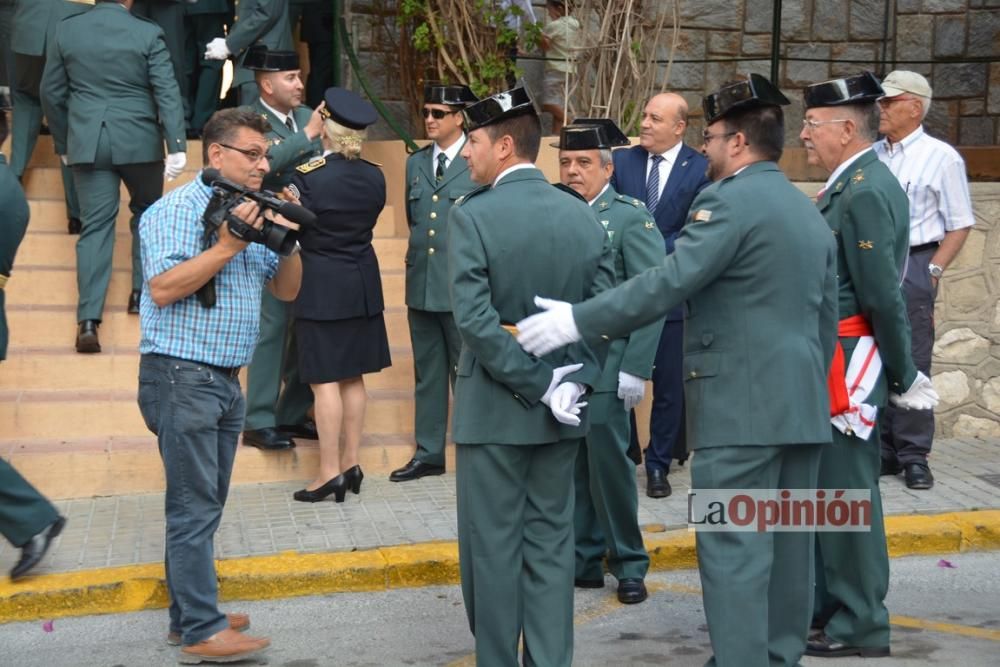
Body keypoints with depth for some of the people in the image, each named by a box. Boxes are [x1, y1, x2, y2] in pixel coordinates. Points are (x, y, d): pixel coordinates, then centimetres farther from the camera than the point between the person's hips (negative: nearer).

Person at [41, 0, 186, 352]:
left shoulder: (66, 30, 3)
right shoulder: (148, 33, -6)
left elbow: (51, 93, 8)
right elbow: (167, 93, -12)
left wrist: (64, 143, 19)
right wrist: (177, 146, -13)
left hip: (87, 142, 2)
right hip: (139, 140, -2)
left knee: (95, 225, 2)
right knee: (147, 212, 21)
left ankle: (88, 319, -6)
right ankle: (142, 292, 23)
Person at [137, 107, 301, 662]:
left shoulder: (251, 212, 14)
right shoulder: (177, 210, -9)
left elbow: (286, 289, 15)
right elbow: (163, 287, -20)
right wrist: (227, 247, -21)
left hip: (226, 380, 8)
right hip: (181, 376, -8)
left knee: (204, 508, 13)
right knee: (195, 509, -6)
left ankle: (189, 615, 23)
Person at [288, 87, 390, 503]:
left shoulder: (307, 174, -16)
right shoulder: (374, 177, 0)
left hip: (321, 286, -6)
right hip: (363, 285, 6)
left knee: (325, 380, -1)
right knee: (353, 377, 13)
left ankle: (329, 473, 1)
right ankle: (351, 464, 20)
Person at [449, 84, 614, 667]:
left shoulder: (472, 216, -13)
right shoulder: (585, 216, 2)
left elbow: (475, 320, -20)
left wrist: (539, 384, -15)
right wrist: (573, 378, -2)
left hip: (495, 406, -5)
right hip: (562, 409, 5)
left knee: (493, 545, 6)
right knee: (551, 542, 12)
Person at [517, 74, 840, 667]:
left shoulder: (730, 201, -11)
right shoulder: (811, 213, 16)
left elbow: (668, 283, -21)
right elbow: (828, 320, 18)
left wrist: (577, 322, -19)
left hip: (743, 405, -9)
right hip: (802, 405, 9)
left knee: (735, 550, -5)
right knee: (790, 543, 13)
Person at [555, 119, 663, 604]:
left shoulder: (631, 218, -4)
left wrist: (635, 369, -13)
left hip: (604, 369, -4)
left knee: (610, 464, 2)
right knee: (571, 468, 9)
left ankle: (629, 565, 16)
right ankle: (583, 560, 21)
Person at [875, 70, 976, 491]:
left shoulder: (940, 157, -3)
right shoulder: (872, 156, 12)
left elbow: (960, 224, -3)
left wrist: (933, 271, -10)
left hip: (910, 268, -5)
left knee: (910, 364, -3)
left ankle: (913, 456, 7)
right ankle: (881, 451, 18)